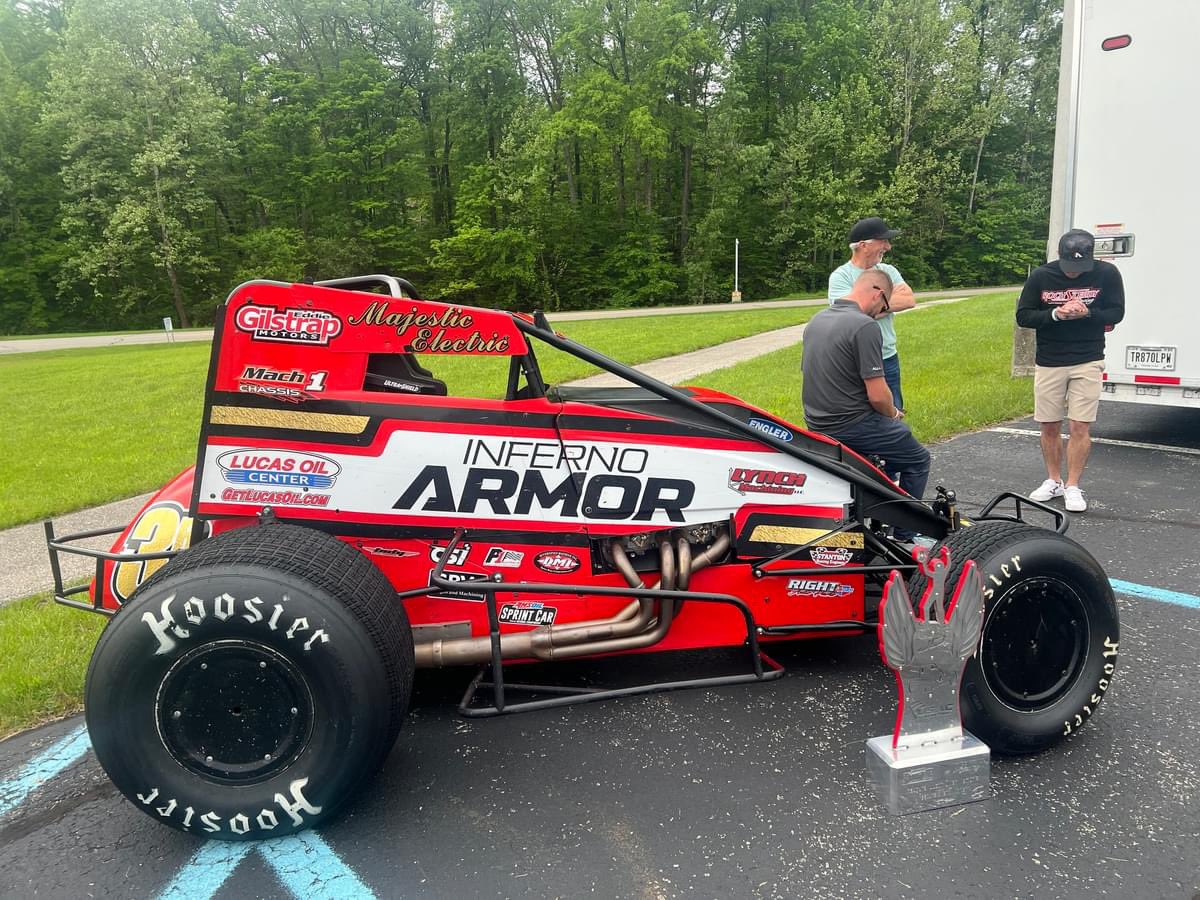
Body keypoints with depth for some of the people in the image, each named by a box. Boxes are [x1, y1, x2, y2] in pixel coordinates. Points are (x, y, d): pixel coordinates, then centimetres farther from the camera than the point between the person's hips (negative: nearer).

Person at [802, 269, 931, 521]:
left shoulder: (816, 320, 8)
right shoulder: (866, 326, -19)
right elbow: (877, 394, -22)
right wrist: (894, 413, 1)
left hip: (816, 425, 9)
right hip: (852, 427, -9)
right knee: (918, 461, 13)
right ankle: (902, 536, 16)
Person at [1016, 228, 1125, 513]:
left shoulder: (1106, 274, -5)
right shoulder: (1041, 276, -5)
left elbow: (1116, 313, -1)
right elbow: (1023, 316, -3)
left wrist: (1087, 313, -20)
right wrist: (1056, 314, -20)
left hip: (1088, 362, -1)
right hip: (1048, 363, 1)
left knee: (1080, 427, -4)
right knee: (1050, 427, 8)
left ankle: (1073, 487, 6)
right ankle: (1053, 481, 24)